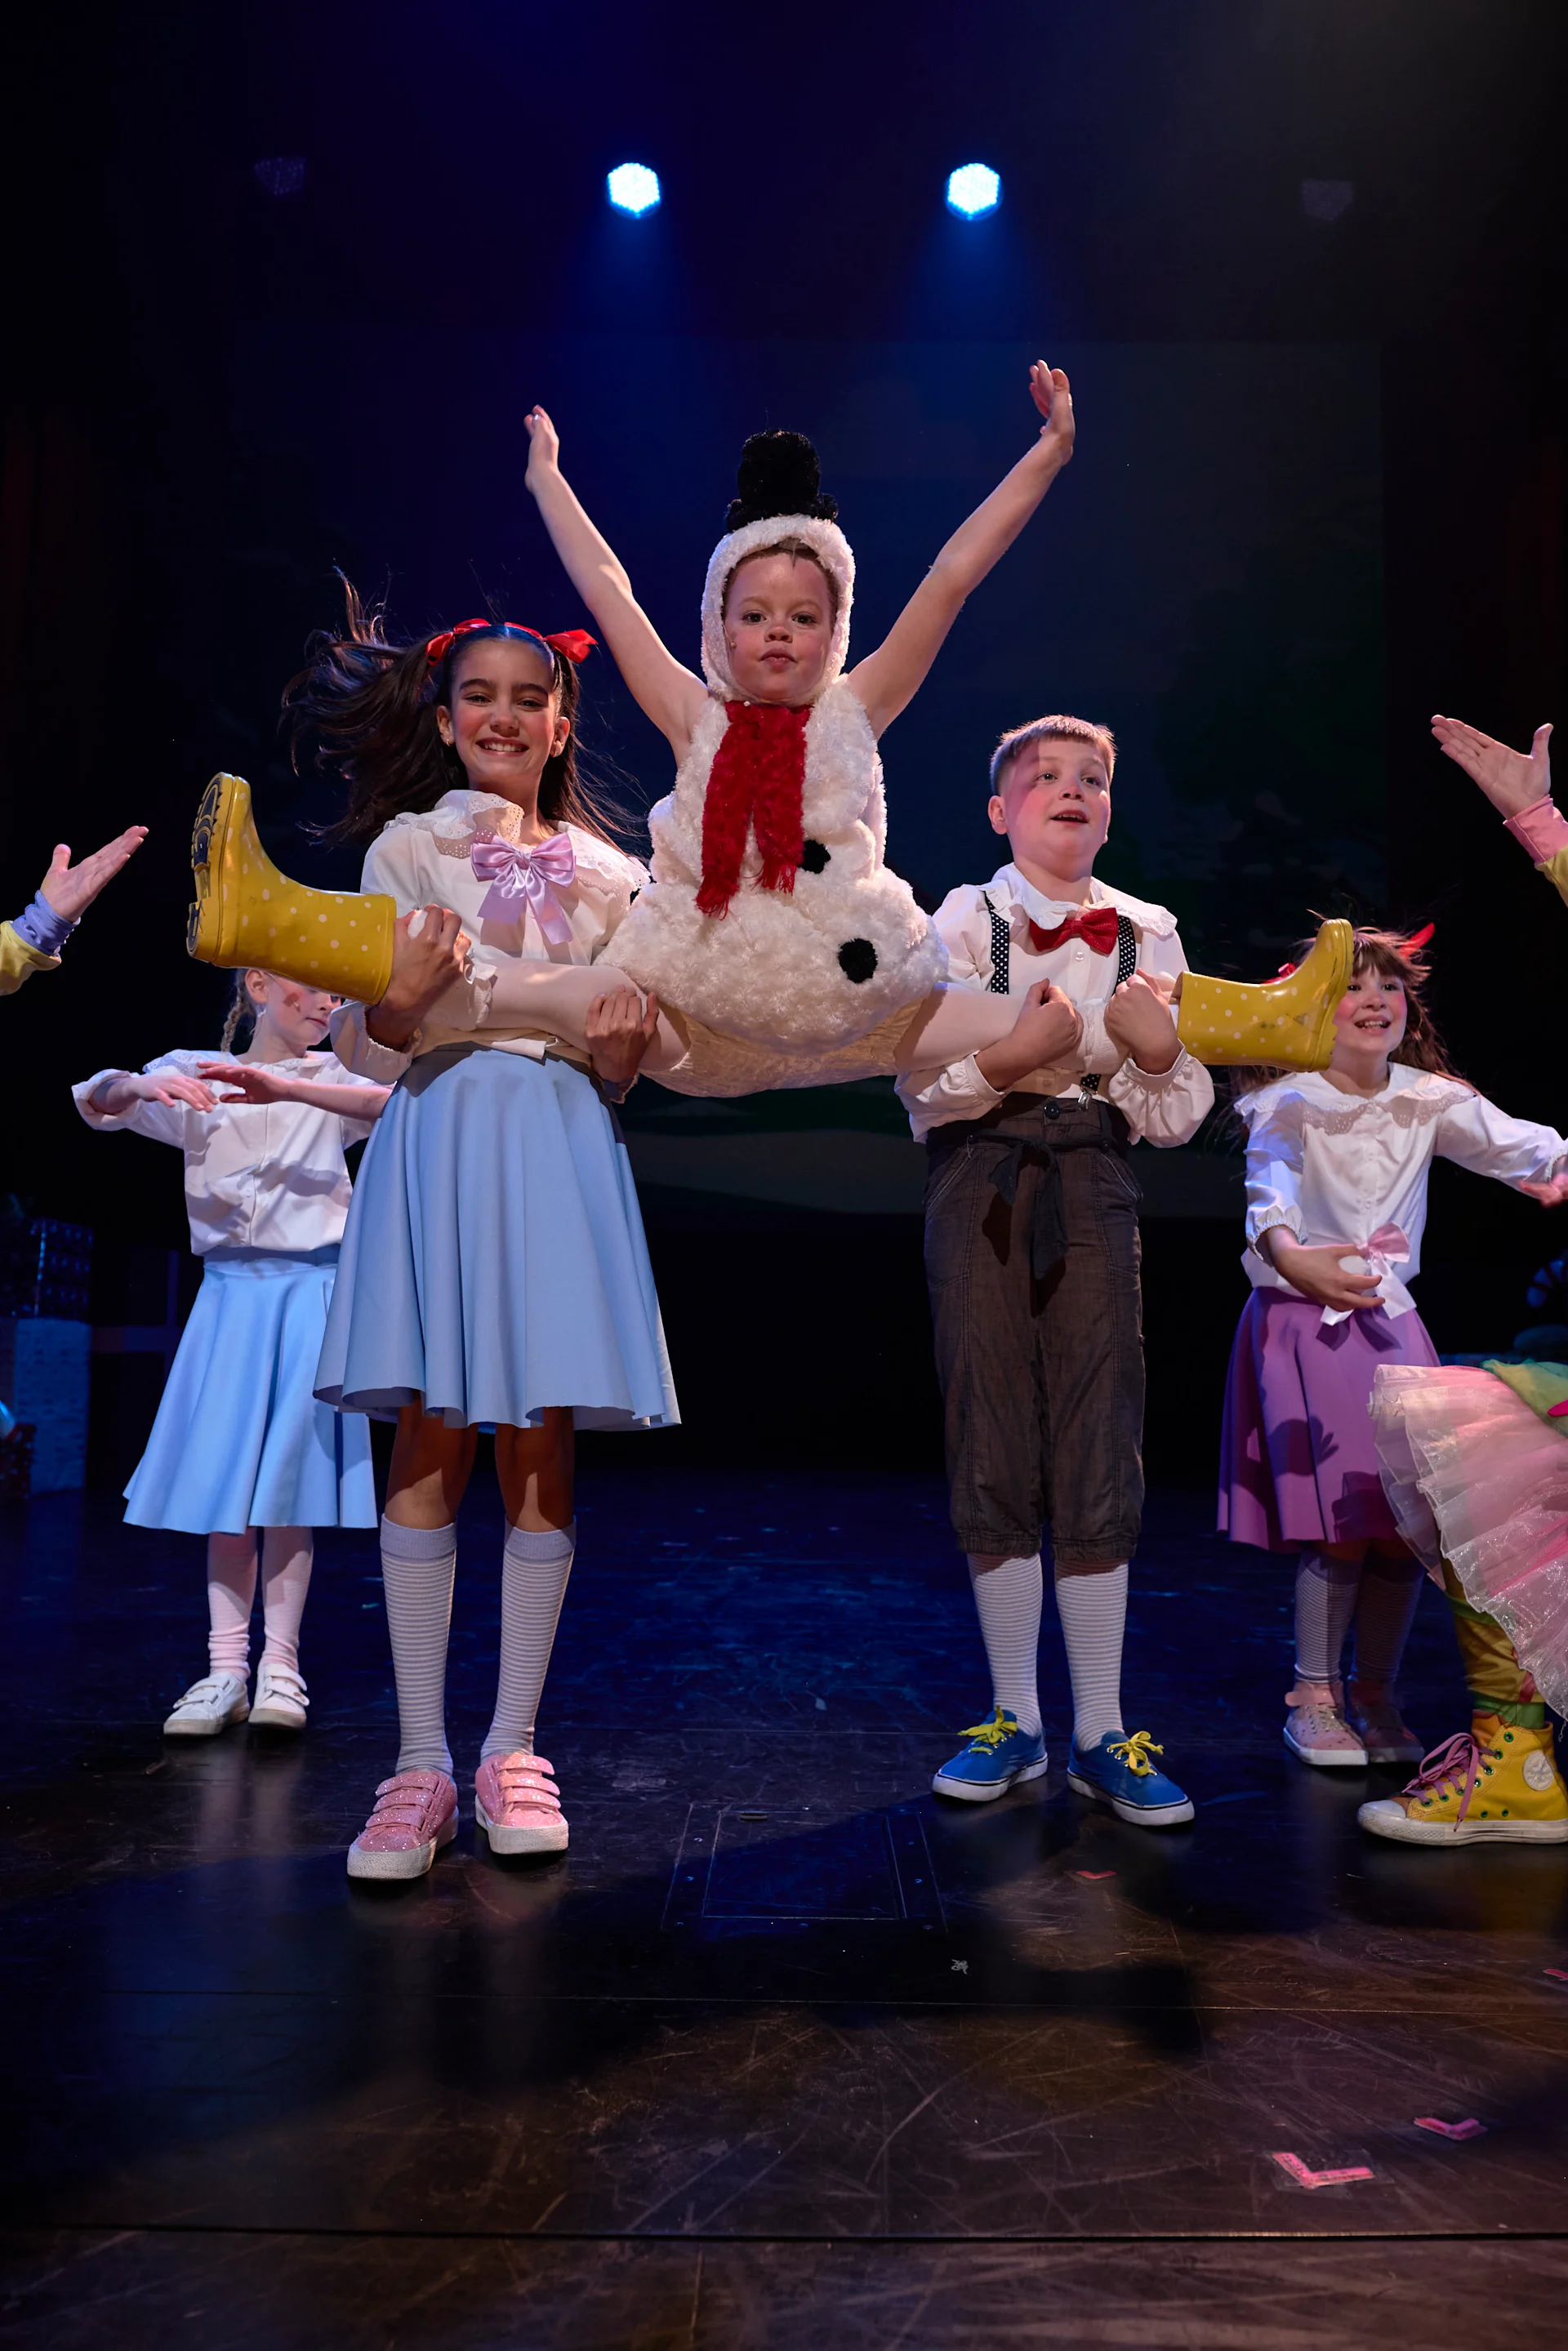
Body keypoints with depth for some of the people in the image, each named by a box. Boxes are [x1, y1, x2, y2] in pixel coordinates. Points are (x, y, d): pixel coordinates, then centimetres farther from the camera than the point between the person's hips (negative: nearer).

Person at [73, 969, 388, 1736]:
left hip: (310, 1291, -1)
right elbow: (95, 1103, -3)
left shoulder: (328, 1079, 7)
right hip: (230, 1291, 1)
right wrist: (143, 1085, -26)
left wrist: (287, 1088, -27)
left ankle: (280, 1664, 1)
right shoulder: (197, 1073, 10)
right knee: (225, 1476, 0)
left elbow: (396, 1106, -14)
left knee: (290, 1473, -4)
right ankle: (226, 1668, 5)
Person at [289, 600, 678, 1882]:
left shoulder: (609, 872, 16)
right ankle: (421, 1762, 4)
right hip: (440, 1137, -1)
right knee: (430, 1441, -4)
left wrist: (620, 1051, -9)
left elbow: (624, 1068, 14)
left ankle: (514, 1746, 11)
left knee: (542, 1447, 0)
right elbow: (365, 1044, 4)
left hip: (562, 1145, 2)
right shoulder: (407, 847, 10)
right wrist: (403, 1001, -18)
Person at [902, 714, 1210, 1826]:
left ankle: (1102, 1733, 8)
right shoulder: (966, 919, 6)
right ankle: (1015, 1720, 14)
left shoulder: (1147, 933, 12)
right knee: (992, 1450, 2)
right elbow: (924, 1083, -4)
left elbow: (1185, 1112, 8)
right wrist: (1030, 1050, -16)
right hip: (983, 1183, -1)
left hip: (1095, 1184, 1)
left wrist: (1155, 1055, -11)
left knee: (1101, 1452, -2)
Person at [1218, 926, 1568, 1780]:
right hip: (1305, 1321, -4)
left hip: (1393, 1321, 4)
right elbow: (1269, 1185, -27)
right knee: (1340, 1522, -10)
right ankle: (1314, 1694, 8)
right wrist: (1288, 1254, -48)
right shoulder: (1290, 1102, -9)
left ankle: (1376, 1693, 20)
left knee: (1410, 1517, 2)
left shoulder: (1429, 1100, 3)